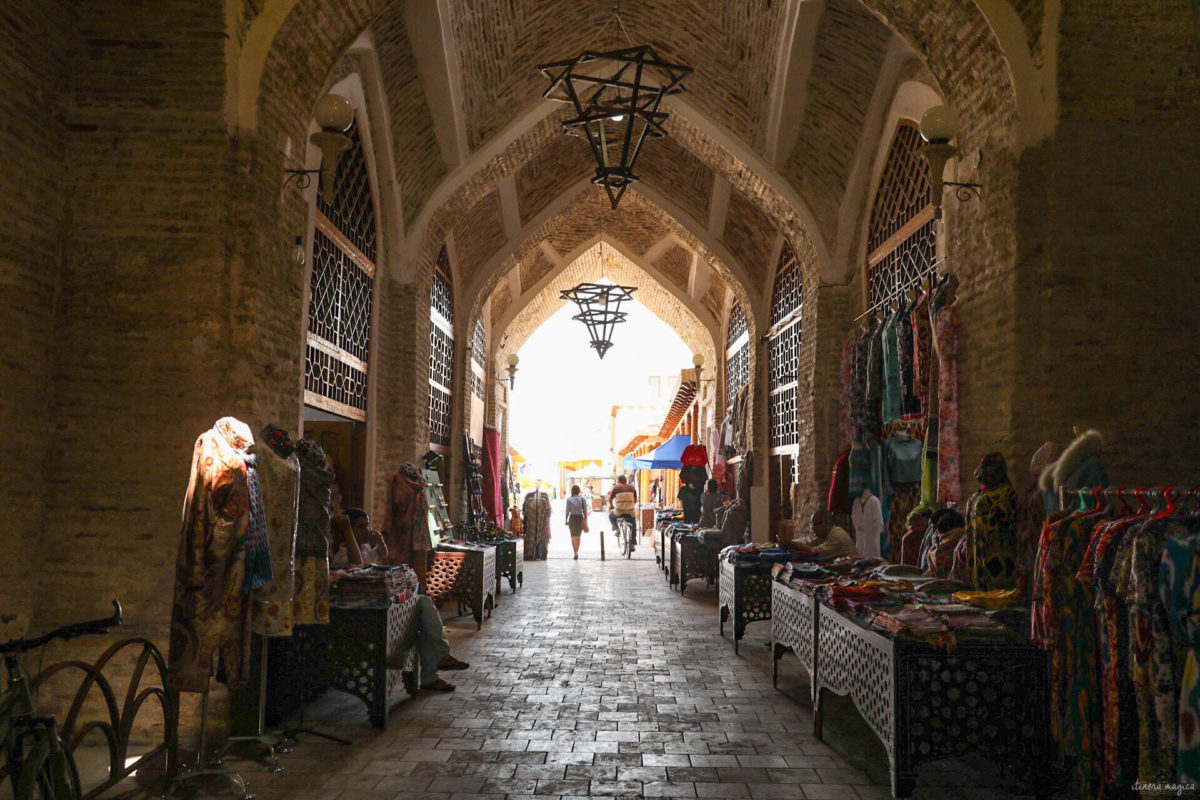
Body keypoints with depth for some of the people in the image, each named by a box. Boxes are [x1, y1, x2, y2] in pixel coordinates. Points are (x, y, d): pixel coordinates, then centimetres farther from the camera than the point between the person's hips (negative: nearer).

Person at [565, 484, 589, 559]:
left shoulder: (569, 499, -5)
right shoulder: (583, 499, -1)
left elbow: (567, 510, -3)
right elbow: (585, 510, 0)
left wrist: (566, 520, 5)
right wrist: (585, 520, 7)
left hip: (572, 518, -2)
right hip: (580, 518, 2)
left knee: (573, 536, -1)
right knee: (578, 536, 15)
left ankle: (576, 552, -16)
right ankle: (577, 552, 19)